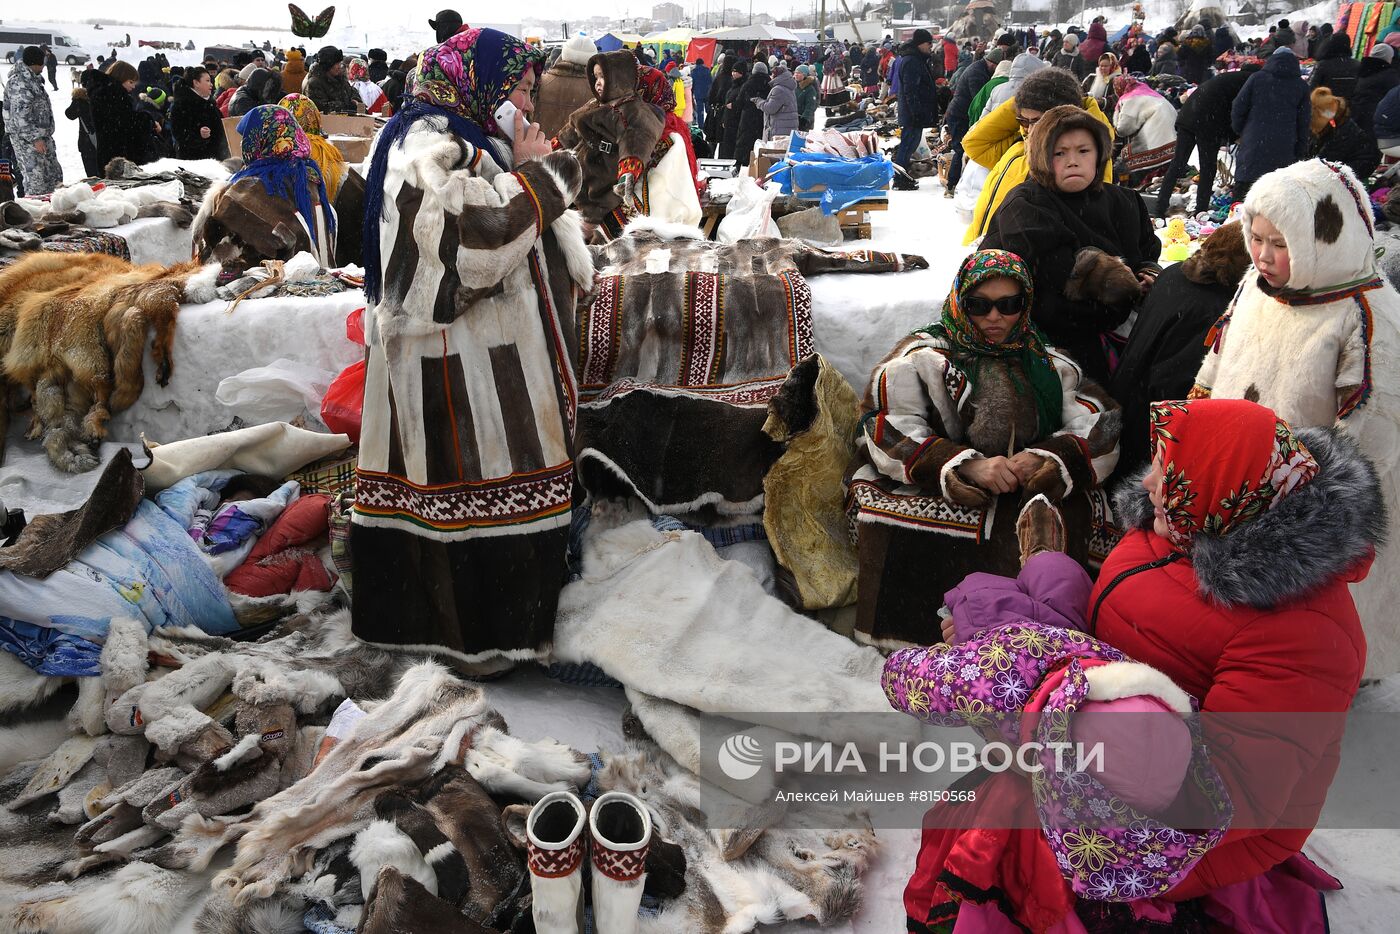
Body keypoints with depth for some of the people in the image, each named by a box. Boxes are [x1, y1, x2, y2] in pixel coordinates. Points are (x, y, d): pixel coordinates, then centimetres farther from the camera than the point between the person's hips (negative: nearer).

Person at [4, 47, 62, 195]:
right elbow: (20, 115, -22)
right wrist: (35, 138, -23)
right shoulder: (18, 83, -17)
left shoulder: (32, 79, 14)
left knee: (54, 175, 14)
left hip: (41, 136, 10)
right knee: (36, 178, -10)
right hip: (27, 139, -10)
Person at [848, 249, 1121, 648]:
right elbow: (889, 433, -5)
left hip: (1033, 494, 2)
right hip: (932, 494, -1)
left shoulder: (1053, 366, 22)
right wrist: (966, 465, -18)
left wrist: (1046, 458, -14)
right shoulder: (921, 357, 11)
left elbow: (1099, 432, 9)